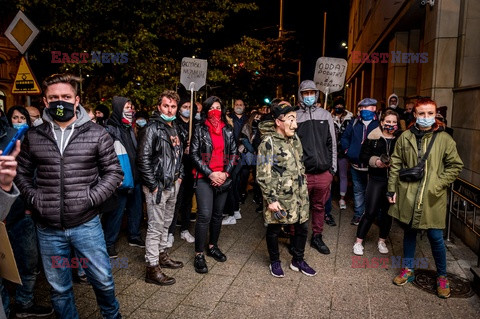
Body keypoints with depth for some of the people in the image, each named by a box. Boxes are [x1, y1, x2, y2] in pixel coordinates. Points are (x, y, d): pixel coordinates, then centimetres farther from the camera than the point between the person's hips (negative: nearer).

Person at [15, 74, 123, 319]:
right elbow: (22, 173, 13)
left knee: (103, 280, 11)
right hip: (48, 228, 2)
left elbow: (113, 172, -2)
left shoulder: (96, 134, -3)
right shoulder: (33, 137, 3)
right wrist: (34, 199, -3)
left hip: (86, 225, -2)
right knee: (59, 288, 17)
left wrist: (90, 198, -12)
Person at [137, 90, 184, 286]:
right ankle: (152, 269, 9)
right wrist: (153, 185, -18)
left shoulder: (174, 128, 11)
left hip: (173, 185, 8)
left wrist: (179, 175, 11)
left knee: (166, 223, 19)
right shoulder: (153, 128, -13)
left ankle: (162, 255, 36)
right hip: (158, 187, -8)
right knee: (155, 227, -1)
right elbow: (143, 159, -18)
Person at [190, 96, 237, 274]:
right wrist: (210, 174, -12)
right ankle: (199, 254, 1)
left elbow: (233, 153, 8)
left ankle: (213, 246, 29)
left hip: (223, 178, 4)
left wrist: (226, 173, -6)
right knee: (204, 215, -10)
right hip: (205, 178, -4)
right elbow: (194, 154, -5)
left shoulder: (228, 130, 10)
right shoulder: (200, 129, 1)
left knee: (218, 214, 12)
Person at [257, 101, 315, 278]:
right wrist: (270, 199, -17)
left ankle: (298, 261, 35)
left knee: (302, 227, 14)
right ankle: (275, 262, 34)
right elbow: (263, 175, -17)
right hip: (279, 197, -7)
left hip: (299, 195, 7)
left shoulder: (295, 138, 7)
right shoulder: (268, 142, -16)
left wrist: (304, 187, 16)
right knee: (274, 230, 11)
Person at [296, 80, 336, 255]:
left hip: (323, 173, 3)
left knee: (319, 207, 14)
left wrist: (333, 167, 7)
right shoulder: (295, 116, 0)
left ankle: (317, 237, 30)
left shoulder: (325, 115, 9)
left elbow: (332, 143, 11)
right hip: (302, 173, -3)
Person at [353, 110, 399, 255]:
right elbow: (363, 156, 1)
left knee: (388, 211, 11)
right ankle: (358, 241, 12)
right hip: (376, 179, -2)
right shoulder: (373, 137, -2)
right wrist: (376, 161, -14)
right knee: (370, 211, -2)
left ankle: (382, 241, 30)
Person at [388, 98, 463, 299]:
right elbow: (396, 165, 6)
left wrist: (439, 184, -8)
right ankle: (408, 269, 32)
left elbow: (455, 165, 3)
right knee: (409, 233, 14)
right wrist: (392, 189, 3)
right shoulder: (405, 137, 3)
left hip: (433, 198, -2)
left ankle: (442, 276, 26)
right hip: (407, 196, 2)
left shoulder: (444, 139, -2)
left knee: (436, 237, 5)